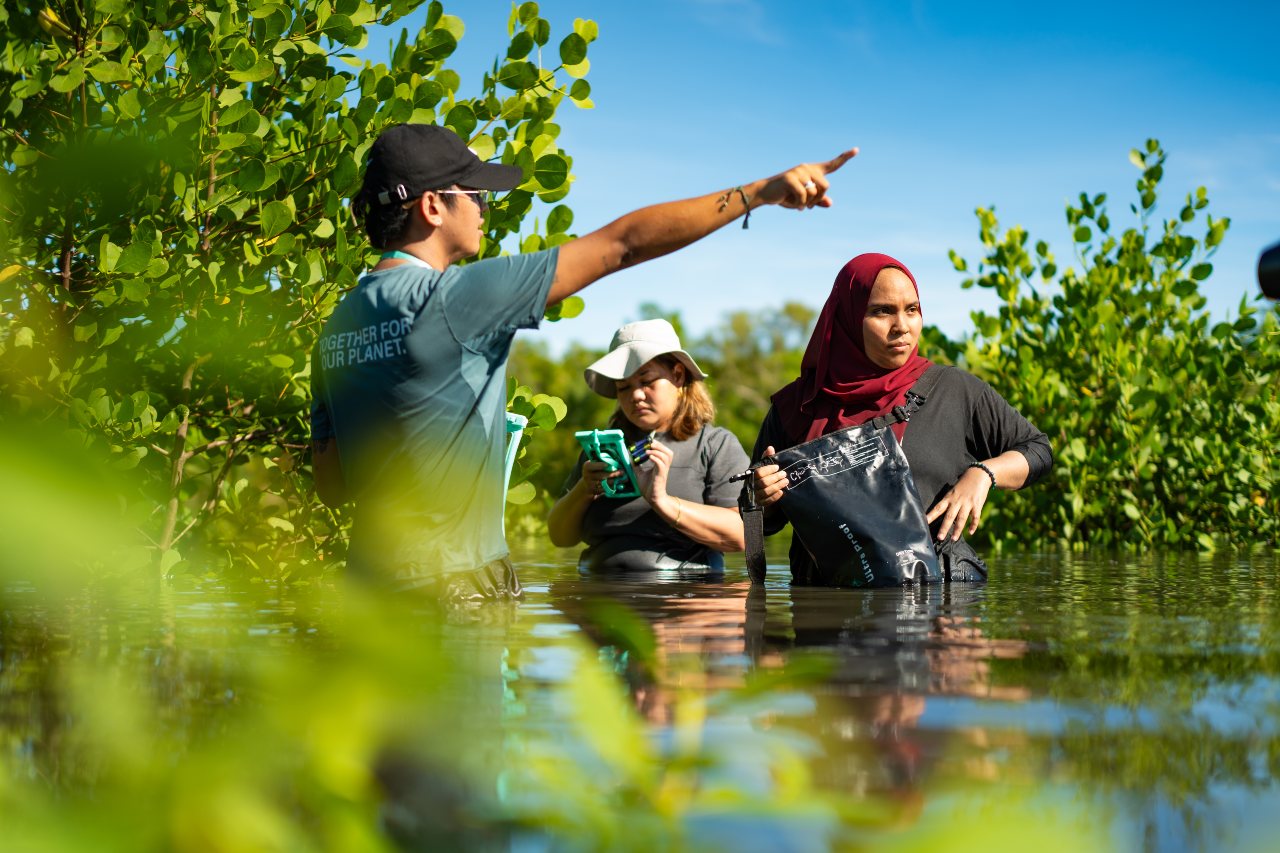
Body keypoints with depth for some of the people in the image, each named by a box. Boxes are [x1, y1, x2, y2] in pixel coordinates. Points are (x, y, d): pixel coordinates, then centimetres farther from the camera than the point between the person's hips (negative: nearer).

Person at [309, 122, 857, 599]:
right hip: (450, 588, -8)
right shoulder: (452, 296, -13)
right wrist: (760, 192, -6)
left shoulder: (337, 326, 10)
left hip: (371, 577, 8)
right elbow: (622, 244, -11)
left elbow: (330, 486, 13)